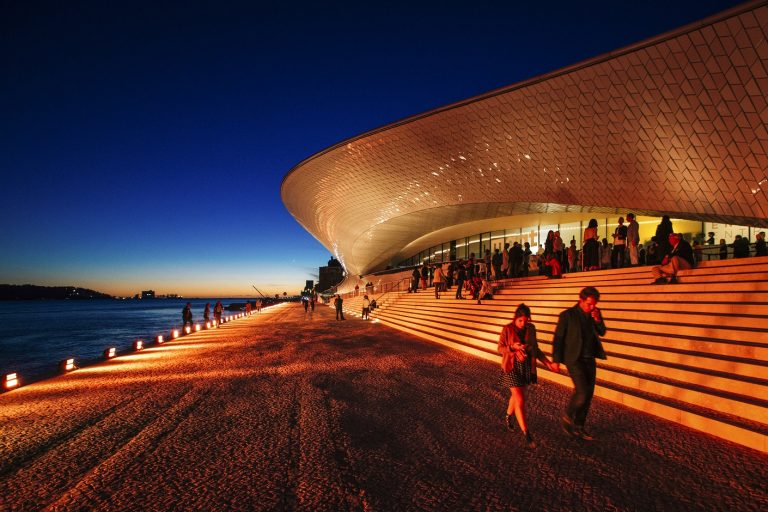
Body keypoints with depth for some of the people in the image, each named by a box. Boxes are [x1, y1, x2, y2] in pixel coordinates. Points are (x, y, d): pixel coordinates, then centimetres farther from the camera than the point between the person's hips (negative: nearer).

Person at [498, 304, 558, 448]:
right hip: (512, 367, -4)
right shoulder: (507, 329, -13)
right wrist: (513, 346, -26)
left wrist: (548, 363, -1)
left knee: (516, 395, 21)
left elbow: (535, 349, 7)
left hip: (527, 367, 5)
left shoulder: (531, 328, -2)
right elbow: (500, 348, -8)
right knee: (520, 400, -8)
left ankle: (509, 416, 48)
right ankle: (526, 434, 0)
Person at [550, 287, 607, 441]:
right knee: (582, 392, -15)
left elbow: (602, 332, 9)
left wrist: (598, 320, -12)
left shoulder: (595, 313, 4)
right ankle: (567, 417, 9)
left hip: (590, 360, 6)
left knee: (588, 395, 8)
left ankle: (579, 427, 22)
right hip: (574, 359, -6)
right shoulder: (567, 315, -12)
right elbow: (558, 338, -8)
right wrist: (556, 360, -7)